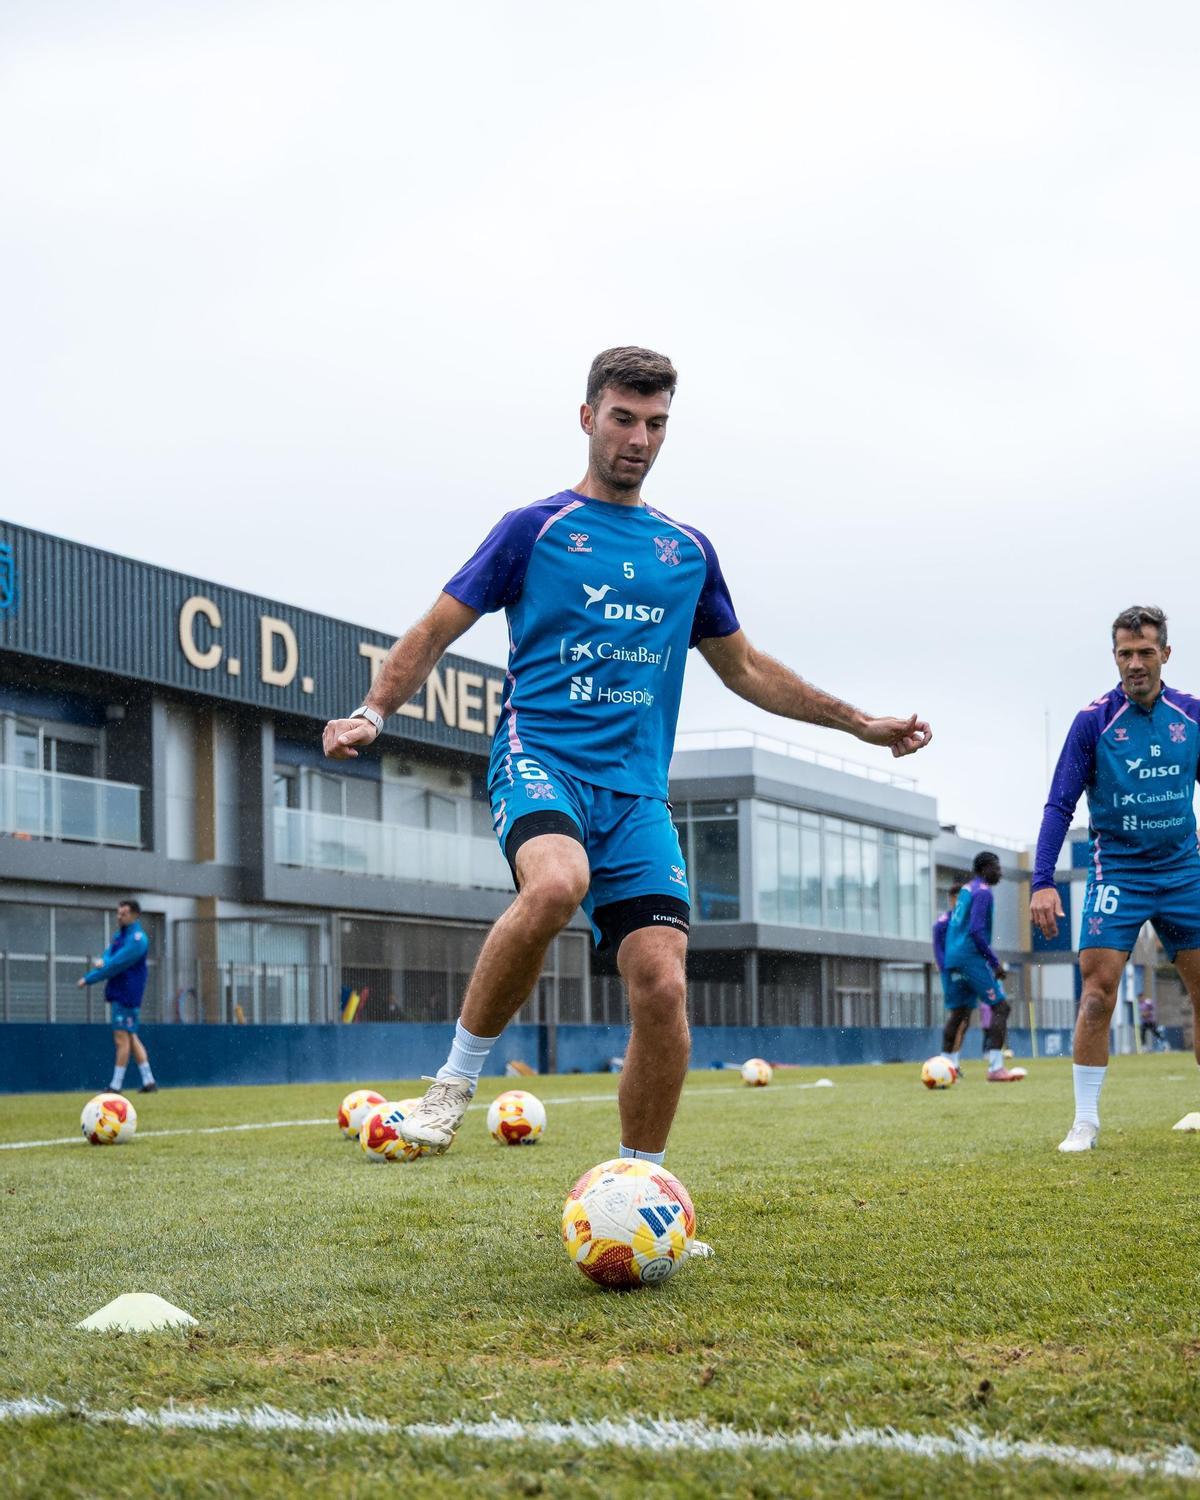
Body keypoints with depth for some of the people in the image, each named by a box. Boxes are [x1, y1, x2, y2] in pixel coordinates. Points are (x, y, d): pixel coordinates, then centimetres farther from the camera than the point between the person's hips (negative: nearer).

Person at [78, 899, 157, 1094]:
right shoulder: (120, 934, 14)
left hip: (127, 995, -9)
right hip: (117, 993, 9)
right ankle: (148, 1081, 12)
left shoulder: (137, 938, -15)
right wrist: (103, 961, -18)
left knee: (122, 1038, -8)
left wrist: (88, 979, -16)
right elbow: (109, 954, 8)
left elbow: (116, 964, -20)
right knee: (131, 1037, 10)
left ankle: (116, 1085, -7)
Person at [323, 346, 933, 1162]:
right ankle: (457, 1078, -18)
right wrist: (374, 712, -10)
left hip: (637, 788, 4)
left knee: (663, 988, -11)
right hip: (540, 757, -4)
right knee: (557, 883, -37)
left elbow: (744, 667, 28)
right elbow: (437, 630, 6)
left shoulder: (688, 550, 17)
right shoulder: (535, 528, 6)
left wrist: (859, 722, 25)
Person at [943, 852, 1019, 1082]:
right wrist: (995, 963, -14)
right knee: (1000, 1006, -8)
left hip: (953, 957, 9)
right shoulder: (982, 892, -9)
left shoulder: (966, 889, 19)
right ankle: (995, 1068, -17)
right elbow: (977, 930, -19)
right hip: (972, 957, -9)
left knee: (959, 1013, 12)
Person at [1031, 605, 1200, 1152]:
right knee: (1097, 991, -12)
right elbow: (1059, 805, -7)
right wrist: (1042, 882, -17)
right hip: (1117, 874, -3)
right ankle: (1085, 1120, -3)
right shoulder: (1094, 721, -8)